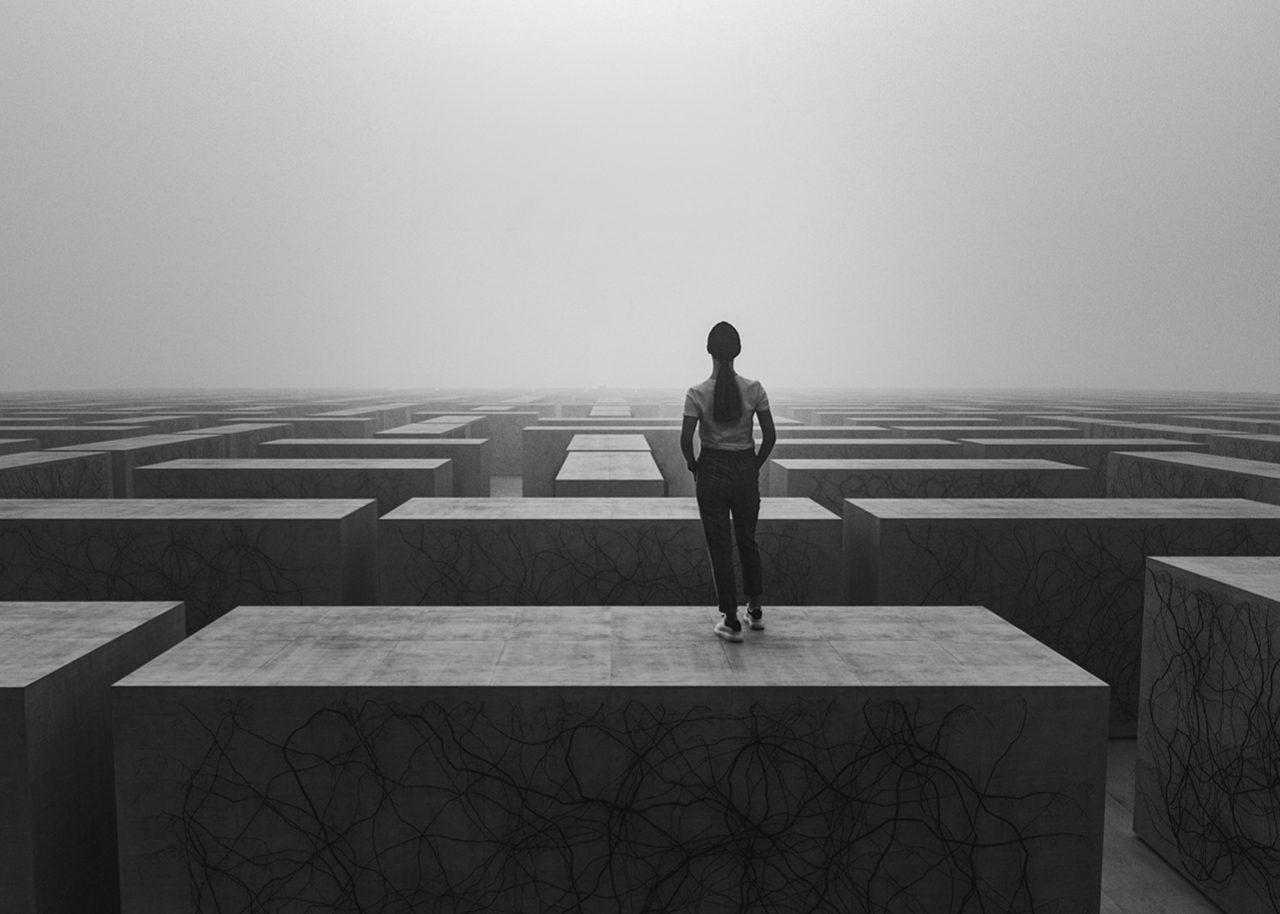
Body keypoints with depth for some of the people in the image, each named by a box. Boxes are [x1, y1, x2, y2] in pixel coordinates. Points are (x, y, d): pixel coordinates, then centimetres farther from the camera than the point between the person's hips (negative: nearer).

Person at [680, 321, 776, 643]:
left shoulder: (697, 394, -12)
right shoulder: (754, 389, -7)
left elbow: (686, 440, -13)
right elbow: (770, 435, -4)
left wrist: (693, 466, 5)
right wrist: (755, 466, 10)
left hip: (711, 473, -2)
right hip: (745, 471, 2)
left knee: (720, 546, 7)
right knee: (748, 541, 21)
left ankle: (731, 621, 10)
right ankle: (755, 610, 31)